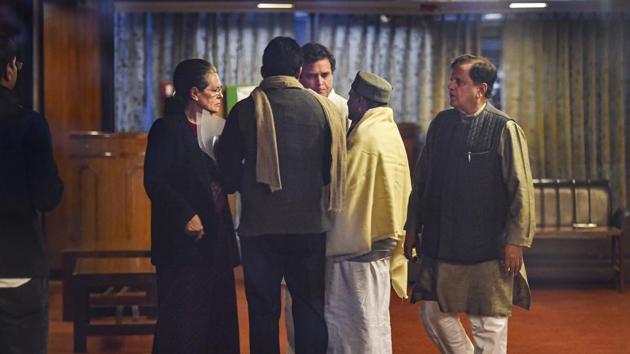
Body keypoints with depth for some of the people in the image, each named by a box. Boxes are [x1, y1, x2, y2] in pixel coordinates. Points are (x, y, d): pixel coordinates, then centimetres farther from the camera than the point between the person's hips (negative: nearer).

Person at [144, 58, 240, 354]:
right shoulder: (167, 129, -9)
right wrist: (186, 215, -24)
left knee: (217, 317, 10)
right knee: (183, 322, -3)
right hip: (184, 244, -8)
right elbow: (154, 182, -17)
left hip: (212, 241, 8)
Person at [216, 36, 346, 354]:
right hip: (310, 224, 1)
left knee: (263, 310, 8)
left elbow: (228, 171, -2)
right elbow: (336, 167, 3)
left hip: (259, 225, -1)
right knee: (310, 308, 11)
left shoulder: (245, 110, -5)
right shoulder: (323, 108, -2)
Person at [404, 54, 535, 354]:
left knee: (489, 325, 4)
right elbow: (421, 180, 13)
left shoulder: (504, 129, -8)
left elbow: (521, 190, -9)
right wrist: (412, 228, 12)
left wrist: (516, 240, -12)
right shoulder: (440, 123, 7)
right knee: (434, 314, 9)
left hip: (488, 249, -5)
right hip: (440, 245, 5)